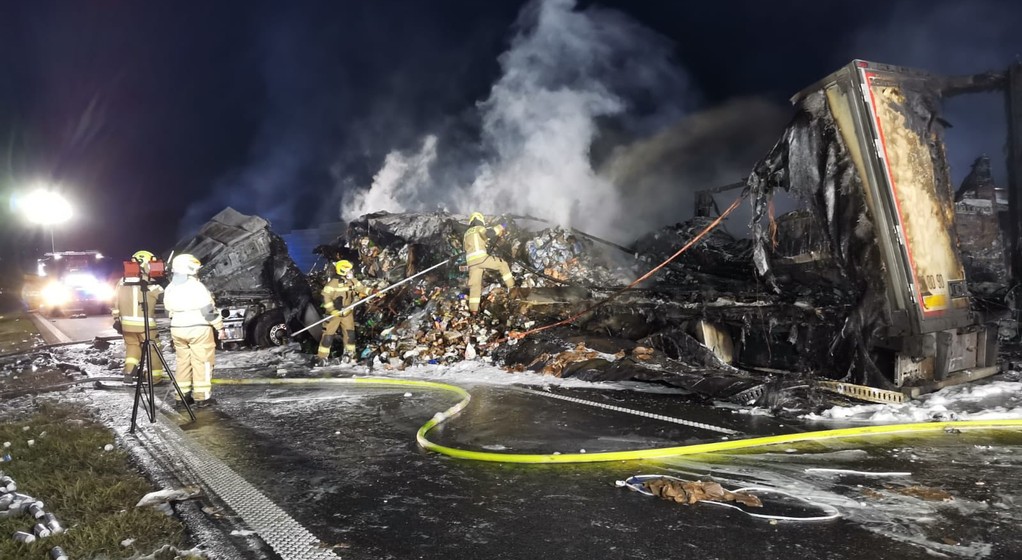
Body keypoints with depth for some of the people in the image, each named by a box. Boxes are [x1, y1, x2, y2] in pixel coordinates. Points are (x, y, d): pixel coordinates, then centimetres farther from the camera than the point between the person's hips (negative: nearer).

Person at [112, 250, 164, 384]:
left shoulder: (122, 281, 6)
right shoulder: (149, 284, -12)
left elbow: (116, 302, 11)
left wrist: (116, 319, 17)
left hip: (127, 323, 5)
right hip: (145, 324, -5)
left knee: (132, 346, 21)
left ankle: (129, 371, 7)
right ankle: (156, 376, 13)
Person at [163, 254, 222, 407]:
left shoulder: (169, 289, 7)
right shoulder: (196, 286, -15)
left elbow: (169, 310, 15)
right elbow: (208, 310, -15)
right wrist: (220, 327, -7)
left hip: (177, 329, 7)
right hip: (198, 329, -7)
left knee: (183, 362, 15)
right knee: (202, 362, -1)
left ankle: (181, 395, 17)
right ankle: (201, 397, -1)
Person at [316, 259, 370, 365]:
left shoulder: (352, 281, 1)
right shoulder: (333, 283, -19)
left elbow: (362, 288, 12)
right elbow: (326, 296, -22)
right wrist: (332, 310, -27)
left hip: (347, 312, 6)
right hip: (335, 313, -6)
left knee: (350, 333, 8)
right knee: (328, 334, -4)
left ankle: (350, 353, 23)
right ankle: (322, 356, 3)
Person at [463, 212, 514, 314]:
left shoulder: (467, 233, 29)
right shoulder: (479, 228, 8)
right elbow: (489, 233, -13)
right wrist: (499, 227, 0)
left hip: (471, 261, 6)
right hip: (481, 257, -6)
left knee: (475, 285, 6)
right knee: (502, 264, 11)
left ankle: (473, 309, 0)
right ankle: (511, 287, 9)